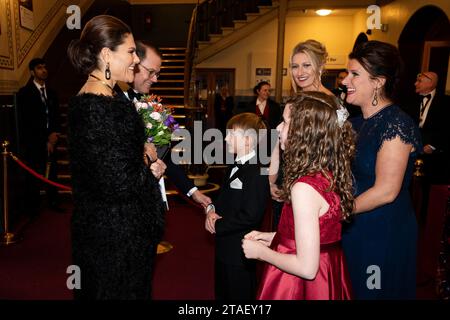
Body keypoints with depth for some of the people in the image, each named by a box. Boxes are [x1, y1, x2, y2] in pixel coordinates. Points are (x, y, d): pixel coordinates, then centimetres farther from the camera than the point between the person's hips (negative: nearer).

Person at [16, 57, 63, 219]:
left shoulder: (51, 93, 14)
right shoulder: (24, 93, -2)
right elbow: (25, 121, -7)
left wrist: (55, 133, -4)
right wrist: (45, 140, -10)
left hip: (50, 140, 4)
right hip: (33, 143, -4)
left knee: (52, 172, 4)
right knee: (34, 175, 1)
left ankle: (53, 201, 20)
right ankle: (32, 206, 15)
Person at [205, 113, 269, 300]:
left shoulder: (257, 172, -22)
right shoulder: (234, 167, 9)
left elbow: (250, 216, -26)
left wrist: (217, 226, -17)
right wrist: (211, 209, -5)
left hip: (240, 251, -9)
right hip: (224, 248, 9)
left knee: (239, 295, 11)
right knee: (222, 293, 25)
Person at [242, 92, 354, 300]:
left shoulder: (304, 187, -28)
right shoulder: (330, 174, -3)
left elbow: (307, 268, -25)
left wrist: (261, 252, -13)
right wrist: (273, 237, 7)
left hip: (300, 283, -7)